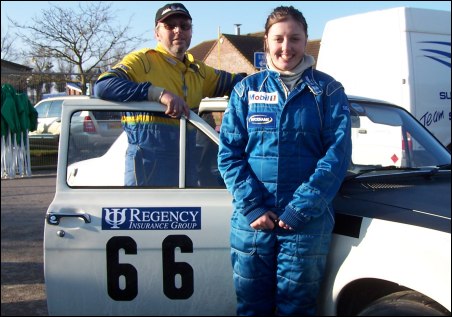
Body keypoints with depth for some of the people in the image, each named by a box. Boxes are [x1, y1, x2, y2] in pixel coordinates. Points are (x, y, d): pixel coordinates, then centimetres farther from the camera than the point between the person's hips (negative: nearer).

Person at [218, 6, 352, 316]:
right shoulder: (246, 89, 7)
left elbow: (338, 153, -4)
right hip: (251, 219, 2)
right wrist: (252, 206, -10)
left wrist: (302, 208, -13)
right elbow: (229, 153, 2)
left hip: (308, 221, -1)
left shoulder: (327, 90, 3)